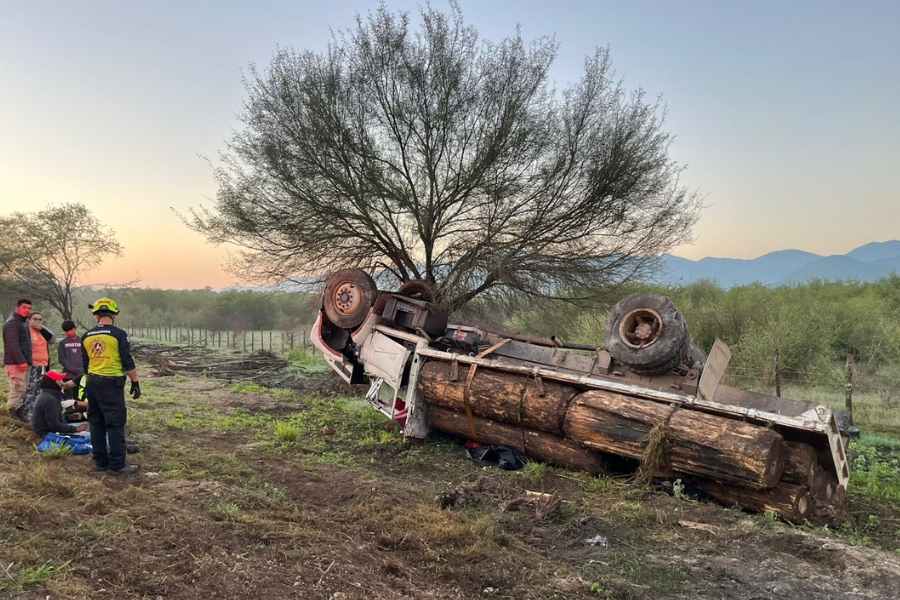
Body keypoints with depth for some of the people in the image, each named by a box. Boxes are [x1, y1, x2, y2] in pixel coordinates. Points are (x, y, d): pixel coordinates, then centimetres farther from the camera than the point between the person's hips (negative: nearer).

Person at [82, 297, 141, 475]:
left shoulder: (87, 337, 8)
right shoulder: (118, 334, -10)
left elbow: (84, 365, 15)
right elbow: (127, 362, -11)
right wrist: (135, 382, -2)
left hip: (92, 382, 6)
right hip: (112, 383, -6)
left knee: (96, 423, 13)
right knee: (116, 425, -3)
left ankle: (100, 461, 18)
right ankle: (117, 465, -2)